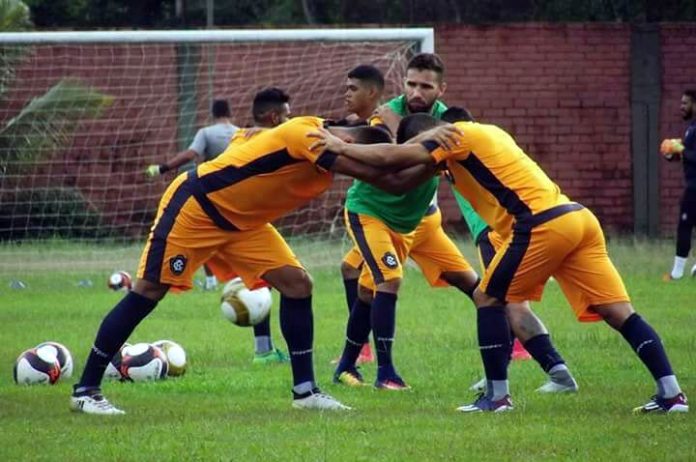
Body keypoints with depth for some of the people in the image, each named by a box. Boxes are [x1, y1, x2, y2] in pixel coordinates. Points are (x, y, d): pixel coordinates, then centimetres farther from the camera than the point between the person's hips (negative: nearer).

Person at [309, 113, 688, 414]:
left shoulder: (456, 137, 1)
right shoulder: (485, 133, 28)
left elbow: (393, 158, -8)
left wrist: (340, 147, 5)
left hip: (543, 223, -9)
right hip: (578, 218, 9)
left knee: (488, 298, 6)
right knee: (618, 310, 3)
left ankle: (497, 395, 7)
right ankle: (670, 392, -4)